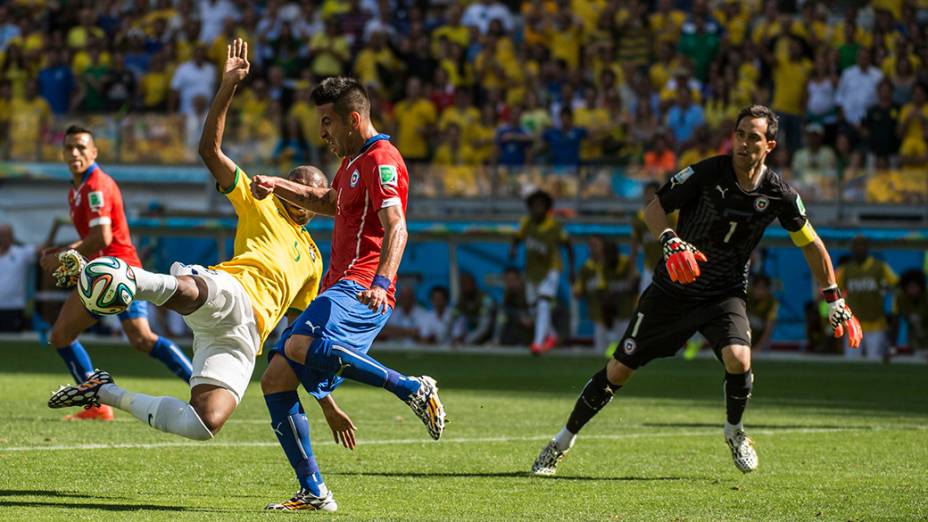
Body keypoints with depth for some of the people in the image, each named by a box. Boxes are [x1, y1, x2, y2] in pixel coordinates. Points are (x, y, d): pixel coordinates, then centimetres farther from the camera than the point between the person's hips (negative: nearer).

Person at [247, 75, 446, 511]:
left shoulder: (381, 160, -9)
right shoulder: (353, 161, 23)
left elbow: (396, 228, -23)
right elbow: (329, 202, 45)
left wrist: (381, 282, -38)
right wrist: (278, 187, 35)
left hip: (360, 291, -10)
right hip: (338, 289, 10)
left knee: (300, 347, -35)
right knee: (275, 380, 3)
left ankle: (414, 390, -22)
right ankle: (314, 493, 4)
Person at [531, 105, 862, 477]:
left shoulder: (779, 194, -10)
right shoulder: (707, 173, -16)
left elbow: (811, 244, 5)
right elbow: (654, 209, -8)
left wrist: (835, 301, 7)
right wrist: (670, 241, -28)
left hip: (725, 294, 1)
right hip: (673, 290, -1)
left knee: (738, 359, -28)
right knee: (619, 370, 2)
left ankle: (734, 431, 4)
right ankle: (562, 444, 20)